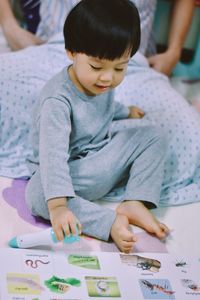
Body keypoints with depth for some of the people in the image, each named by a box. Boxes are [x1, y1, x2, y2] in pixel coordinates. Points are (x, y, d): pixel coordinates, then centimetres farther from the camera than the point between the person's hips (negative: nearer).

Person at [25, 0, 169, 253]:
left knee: (152, 136, -5)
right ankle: (110, 222, -37)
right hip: (68, 173, -7)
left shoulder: (102, 83, -3)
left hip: (101, 164, 7)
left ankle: (135, 203, -18)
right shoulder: (57, 100, -29)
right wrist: (58, 204, -53)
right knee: (37, 195, -37)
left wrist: (126, 111, 43)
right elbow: (52, 154, -41)